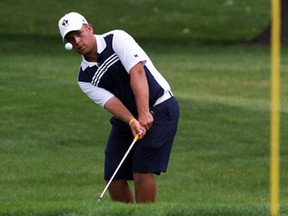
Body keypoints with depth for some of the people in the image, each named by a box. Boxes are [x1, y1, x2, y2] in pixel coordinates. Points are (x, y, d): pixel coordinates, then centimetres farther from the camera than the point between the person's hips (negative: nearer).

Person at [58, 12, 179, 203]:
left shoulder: (117, 39, -10)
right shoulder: (85, 78, 4)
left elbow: (137, 72, -22)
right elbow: (110, 102, -11)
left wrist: (144, 113, -33)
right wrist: (132, 122, -31)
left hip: (160, 107, -6)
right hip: (125, 120, 6)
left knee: (142, 171, -16)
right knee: (114, 178, -1)